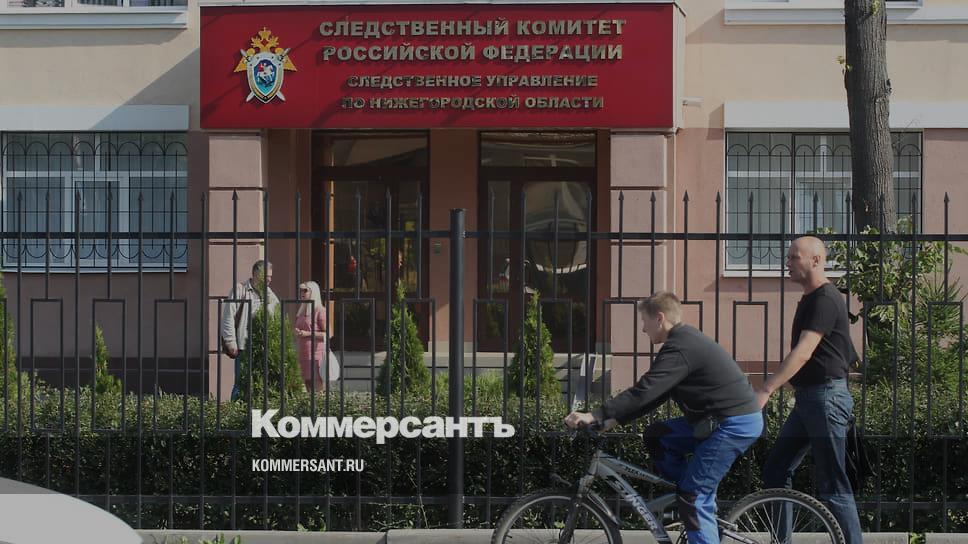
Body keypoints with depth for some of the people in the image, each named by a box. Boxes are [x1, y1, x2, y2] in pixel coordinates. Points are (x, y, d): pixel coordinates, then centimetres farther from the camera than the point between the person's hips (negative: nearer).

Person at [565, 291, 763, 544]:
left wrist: (594, 416, -24)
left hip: (735, 425, -10)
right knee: (656, 436, 13)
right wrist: (615, 419, 10)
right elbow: (653, 393, 17)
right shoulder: (685, 340, 15)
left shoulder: (680, 349, -17)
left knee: (694, 498, -8)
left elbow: (644, 391, -24)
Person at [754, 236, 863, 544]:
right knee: (775, 472, 9)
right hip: (807, 398, 10)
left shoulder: (825, 300, -16)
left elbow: (803, 352, -26)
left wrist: (766, 390, -32)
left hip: (826, 397, -10)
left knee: (831, 485, -7)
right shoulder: (809, 300, 16)